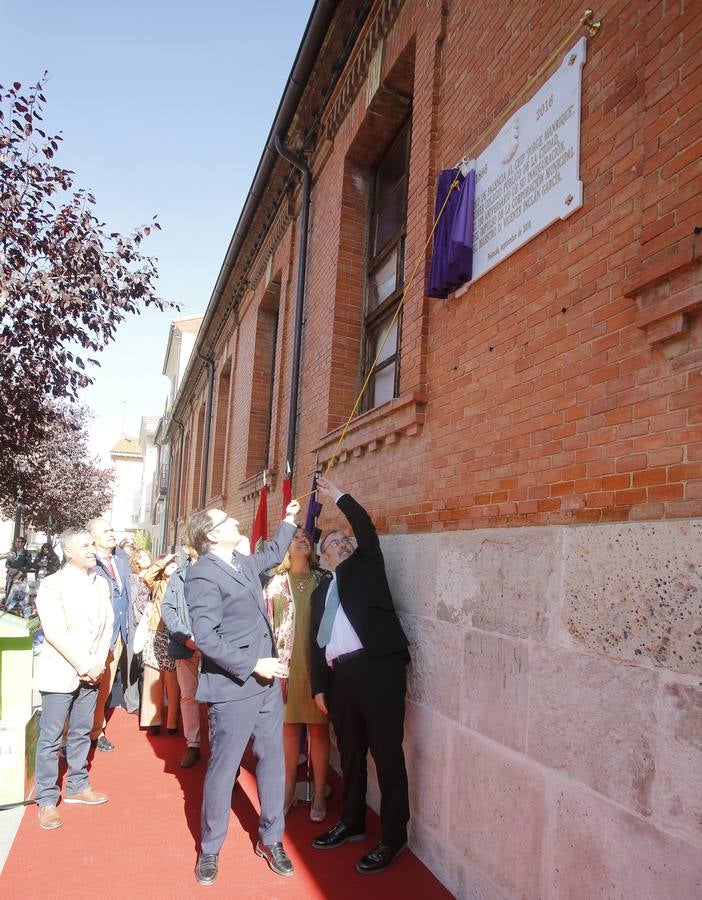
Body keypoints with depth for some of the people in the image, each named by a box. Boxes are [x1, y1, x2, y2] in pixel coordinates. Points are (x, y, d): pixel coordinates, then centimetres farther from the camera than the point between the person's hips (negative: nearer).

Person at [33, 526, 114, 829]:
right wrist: (82, 667, -17)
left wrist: (99, 663, -5)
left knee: (81, 733, 17)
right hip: (60, 672, -5)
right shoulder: (52, 585, -13)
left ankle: (77, 787, 32)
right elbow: (55, 633, -18)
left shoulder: (101, 583, 5)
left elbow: (107, 625, 6)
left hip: (91, 672, 5)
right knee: (50, 738, 4)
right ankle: (47, 800, 17)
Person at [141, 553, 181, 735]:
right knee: (154, 680, 3)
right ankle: (153, 720, 11)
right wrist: (162, 561, -4)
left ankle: (172, 722, 7)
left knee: (172, 683, 0)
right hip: (156, 635, 2)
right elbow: (147, 577, -4)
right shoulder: (157, 584, 16)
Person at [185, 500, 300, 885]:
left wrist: (289, 520, 34)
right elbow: (206, 638, -22)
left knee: (273, 762, 15)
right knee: (223, 769, 7)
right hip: (233, 688, -8)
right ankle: (210, 849, 29)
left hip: (267, 681, 8)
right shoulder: (202, 575, -18)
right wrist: (253, 665, -20)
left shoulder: (243, 561, 9)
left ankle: (271, 839, 33)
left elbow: (273, 554, 32)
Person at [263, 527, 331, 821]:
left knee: (319, 728, 6)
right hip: (286, 664, 0)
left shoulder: (325, 579, 4)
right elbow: (266, 623, 4)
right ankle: (289, 790, 24)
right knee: (289, 727, 8)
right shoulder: (276, 583, 5)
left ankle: (319, 795, 19)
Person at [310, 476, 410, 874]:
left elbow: (365, 526, -5)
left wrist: (338, 496, -1)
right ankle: (352, 823, 36)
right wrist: (320, 685, 12)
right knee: (351, 754, 19)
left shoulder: (366, 565, 10)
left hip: (377, 667, -5)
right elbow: (317, 641, 18)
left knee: (387, 755, 0)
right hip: (341, 675, 6)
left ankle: (394, 838, 12)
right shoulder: (322, 591, 21)